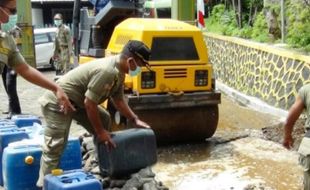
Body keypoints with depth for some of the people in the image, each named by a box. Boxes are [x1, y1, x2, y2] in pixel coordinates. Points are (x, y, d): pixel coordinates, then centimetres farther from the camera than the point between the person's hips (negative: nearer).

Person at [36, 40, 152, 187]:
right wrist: (100, 132, -17)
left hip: (77, 101, 10)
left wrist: (135, 120, 11)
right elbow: (89, 103, -26)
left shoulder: (118, 72, 2)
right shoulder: (106, 71, -30)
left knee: (104, 120, 14)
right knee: (55, 147, -13)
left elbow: (119, 100, 15)